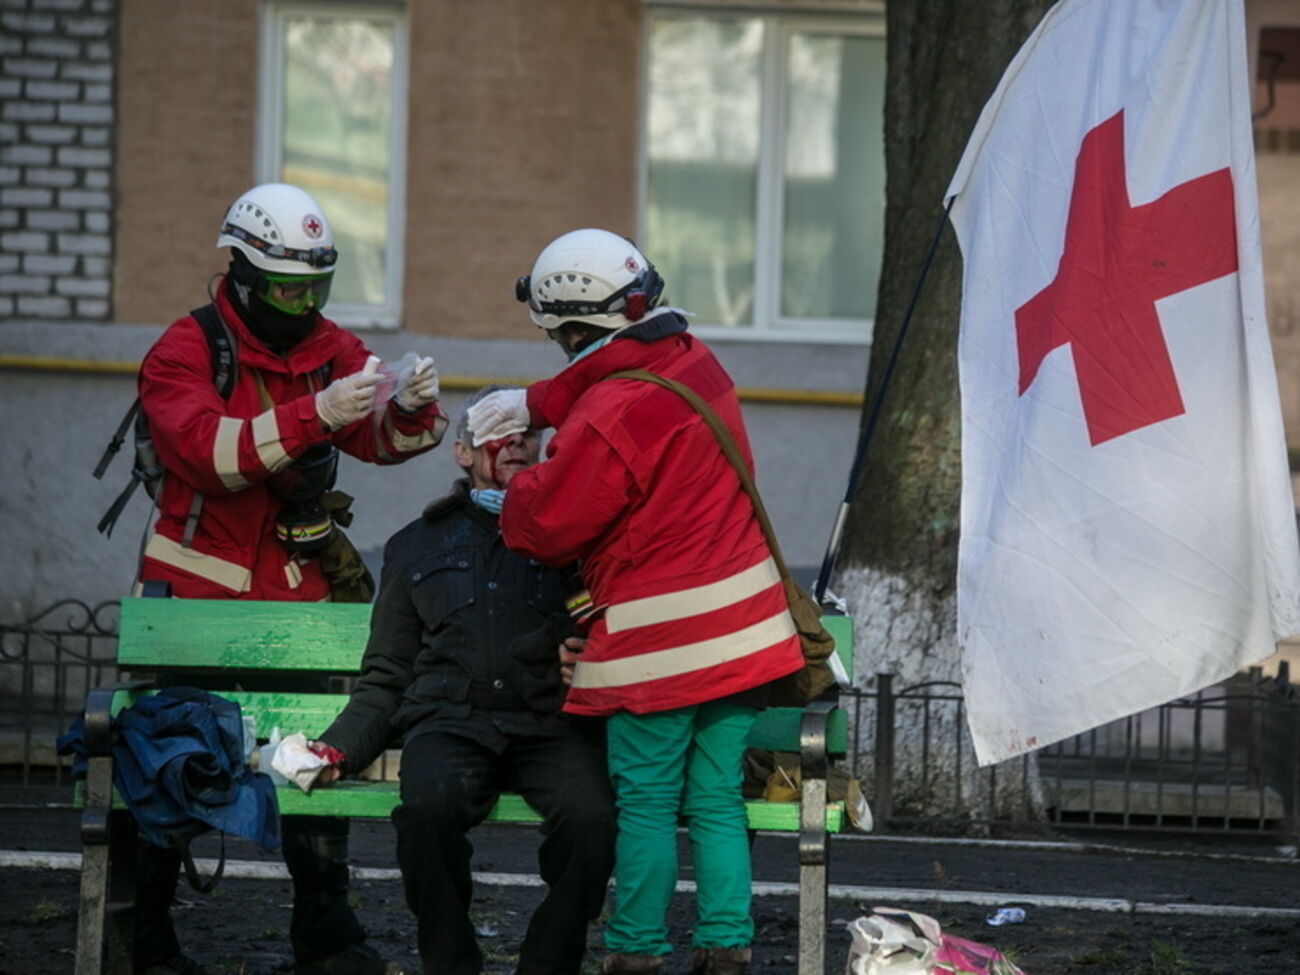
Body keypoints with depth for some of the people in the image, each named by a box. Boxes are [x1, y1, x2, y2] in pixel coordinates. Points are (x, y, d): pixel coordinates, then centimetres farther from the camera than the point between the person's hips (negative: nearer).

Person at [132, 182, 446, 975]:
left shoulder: (331, 350, 6)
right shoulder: (188, 350, -11)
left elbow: (382, 438, -5)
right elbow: (208, 449, -28)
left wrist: (412, 407, -28)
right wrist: (314, 416, -38)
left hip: (298, 586, 4)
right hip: (198, 584, -4)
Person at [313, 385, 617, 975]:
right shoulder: (418, 546, 26)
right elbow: (386, 681, 24)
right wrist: (337, 749, 7)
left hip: (551, 724, -1)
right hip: (451, 721, 1)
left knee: (589, 812, -34)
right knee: (429, 804, -35)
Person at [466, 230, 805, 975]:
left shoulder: (611, 418, -21)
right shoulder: (695, 362, 5)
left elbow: (550, 524, -11)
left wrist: (512, 494, 9)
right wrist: (534, 404, 18)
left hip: (659, 644, -8)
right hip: (740, 627, 8)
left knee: (647, 801, 3)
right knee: (717, 798, 11)